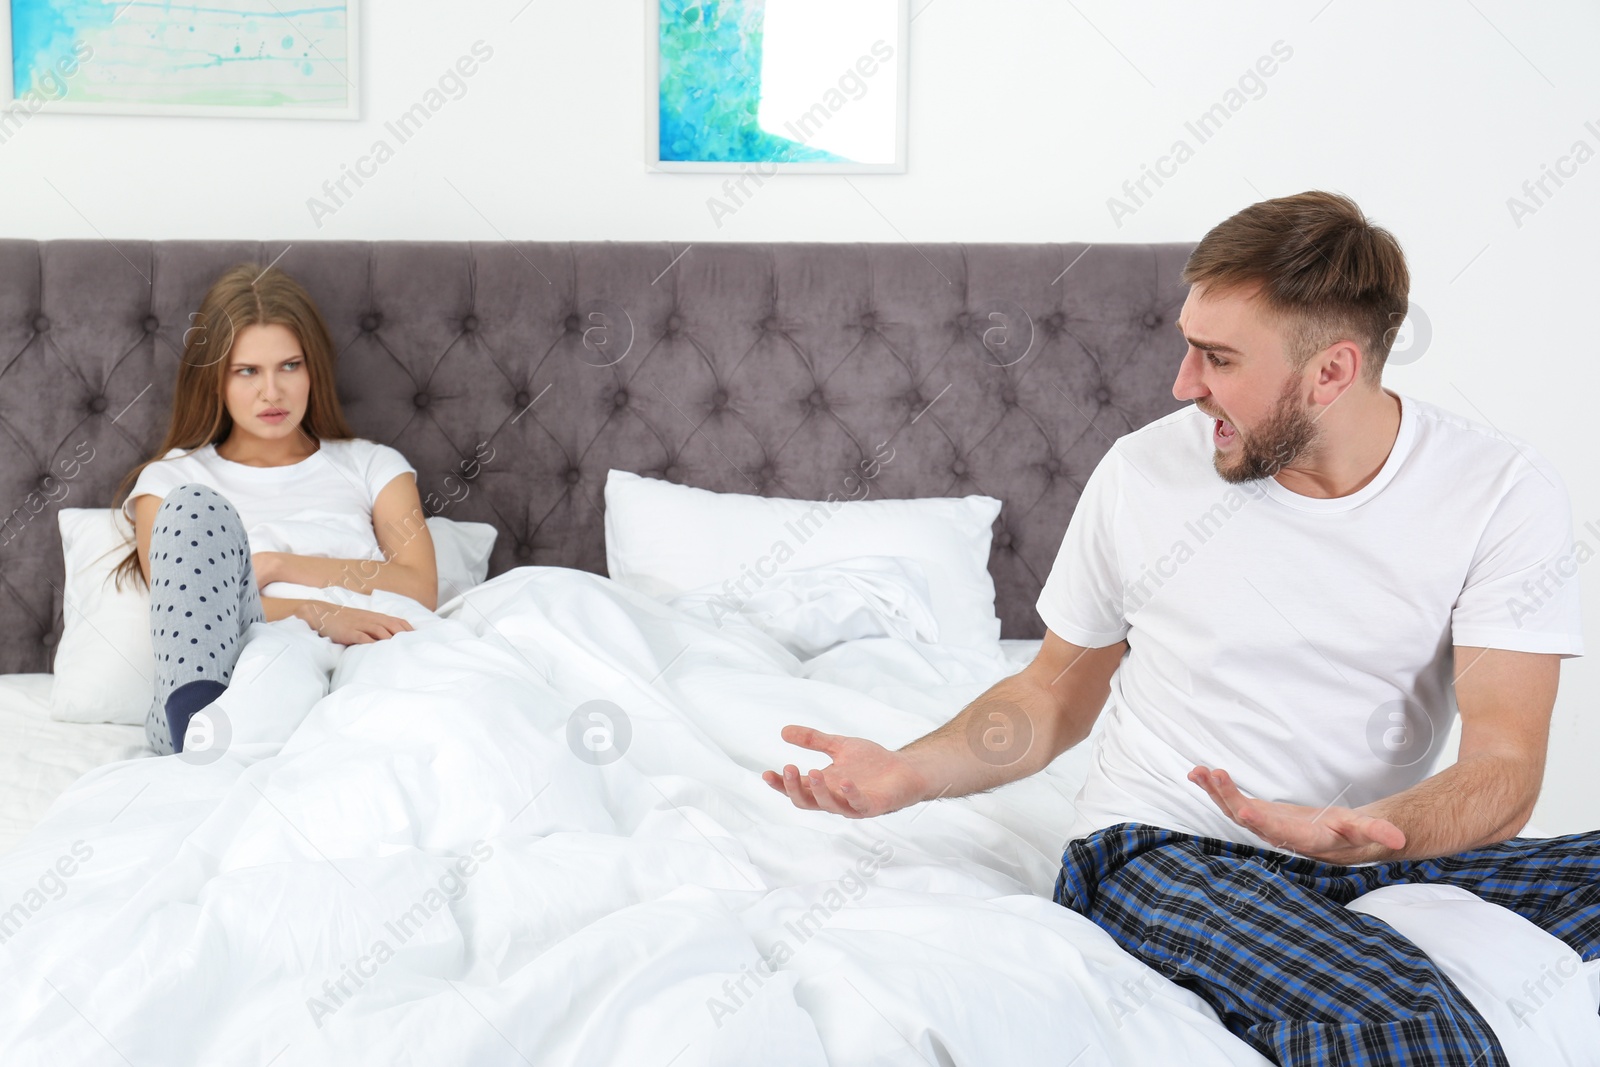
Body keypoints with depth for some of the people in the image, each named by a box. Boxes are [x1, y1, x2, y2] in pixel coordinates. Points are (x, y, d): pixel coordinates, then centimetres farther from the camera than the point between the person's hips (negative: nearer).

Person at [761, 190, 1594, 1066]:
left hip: (1387, 850, 3)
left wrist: (1367, 830, -34)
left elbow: (1504, 765, -12)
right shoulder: (1143, 473, -4)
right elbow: (1054, 696, 9)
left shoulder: (1501, 492, -6)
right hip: (1163, 850, -3)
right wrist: (905, 772, -8)